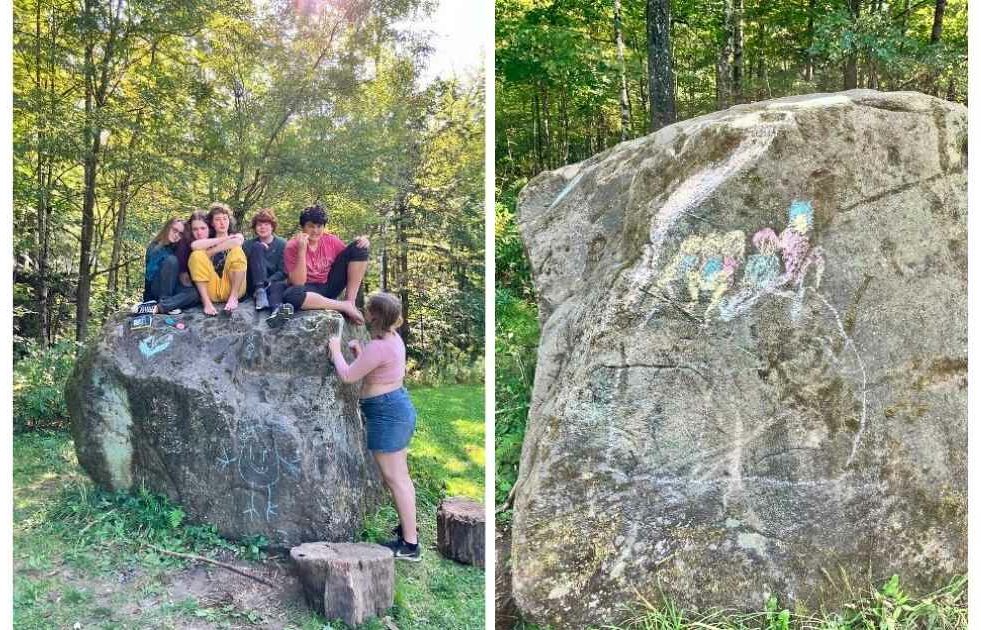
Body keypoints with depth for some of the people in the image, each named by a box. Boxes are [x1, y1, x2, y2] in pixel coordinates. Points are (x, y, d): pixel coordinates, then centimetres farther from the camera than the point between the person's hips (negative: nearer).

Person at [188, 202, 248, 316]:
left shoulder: (237, 236, 14)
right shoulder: (208, 241, 15)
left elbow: (236, 242, -14)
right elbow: (194, 246, -11)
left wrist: (208, 252, -9)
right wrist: (222, 239, -9)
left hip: (232, 288, -1)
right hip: (212, 291, 1)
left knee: (237, 251, -20)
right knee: (196, 255, -17)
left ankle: (233, 297, -22)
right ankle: (206, 302, -26)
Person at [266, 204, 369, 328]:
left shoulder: (330, 240, -3)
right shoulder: (292, 247, -13)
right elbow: (298, 283, -20)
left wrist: (361, 242, -15)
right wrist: (302, 250, -28)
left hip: (330, 285, 4)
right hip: (309, 290, -3)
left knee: (359, 247, -9)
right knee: (291, 295, -41)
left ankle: (350, 301, -16)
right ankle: (345, 305, -28)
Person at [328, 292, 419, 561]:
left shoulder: (378, 347, -22)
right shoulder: (393, 337, 9)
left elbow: (348, 375, -15)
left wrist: (335, 349, -1)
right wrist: (359, 353, 8)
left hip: (386, 413, -10)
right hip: (398, 405, 10)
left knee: (395, 478, -5)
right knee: (400, 475, 19)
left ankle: (410, 544, 1)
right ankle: (408, 527, 31)